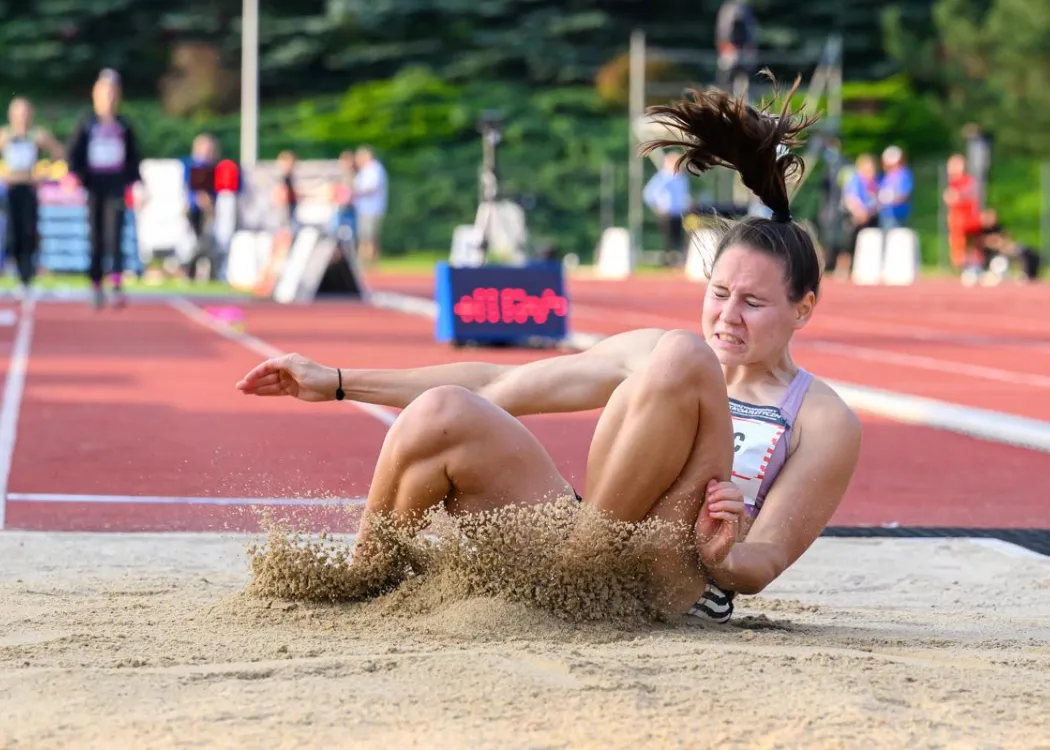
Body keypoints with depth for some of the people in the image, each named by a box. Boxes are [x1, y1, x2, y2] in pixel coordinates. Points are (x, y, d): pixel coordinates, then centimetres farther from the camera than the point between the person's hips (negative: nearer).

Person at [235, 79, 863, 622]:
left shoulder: (825, 423, 6)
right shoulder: (650, 351, 19)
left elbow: (764, 564, -2)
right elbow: (500, 385, 19)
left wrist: (722, 558, -27)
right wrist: (339, 383, 16)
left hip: (669, 592, -5)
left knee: (683, 358, -23)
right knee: (441, 414, -22)